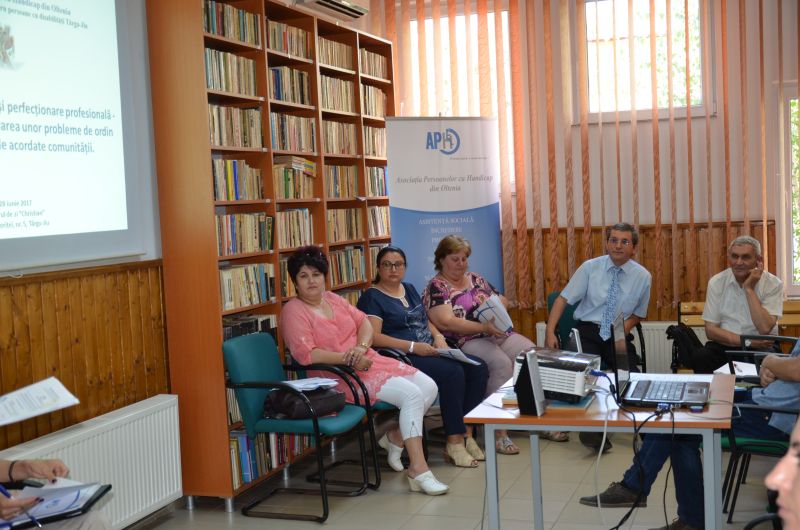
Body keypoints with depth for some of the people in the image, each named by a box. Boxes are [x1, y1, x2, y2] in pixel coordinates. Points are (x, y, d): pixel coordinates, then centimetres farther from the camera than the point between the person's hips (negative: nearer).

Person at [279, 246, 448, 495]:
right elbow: (304, 354, -20)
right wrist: (347, 359, -22)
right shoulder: (293, 311, -8)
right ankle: (418, 470, -21)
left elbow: (364, 322, 11)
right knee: (411, 395, -24)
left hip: (367, 361, 8)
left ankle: (396, 437, 13)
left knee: (429, 387, -3)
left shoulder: (333, 299, 15)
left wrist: (361, 347, -12)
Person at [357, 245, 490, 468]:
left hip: (429, 352, 8)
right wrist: (413, 347, -22)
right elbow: (373, 337, -16)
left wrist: (438, 336, 2)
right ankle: (454, 443, -21)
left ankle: (466, 433, -8)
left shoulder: (410, 289, 21)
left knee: (478, 368, -11)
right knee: (452, 372, -29)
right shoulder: (372, 297, -4)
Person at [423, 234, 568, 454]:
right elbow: (446, 322, -15)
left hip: (500, 334, 7)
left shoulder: (476, 279, 20)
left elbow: (502, 301, 23)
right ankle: (499, 432, -29)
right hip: (466, 342, -7)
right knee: (501, 363, -33)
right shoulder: (436, 288, -1)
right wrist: (484, 327, -22)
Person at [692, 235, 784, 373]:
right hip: (725, 345, 1)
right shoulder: (716, 282, 1)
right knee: (700, 357, -29)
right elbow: (711, 330, -1)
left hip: (761, 348, -1)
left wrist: (749, 289, -14)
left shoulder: (773, 284, -4)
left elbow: (765, 329, -16)